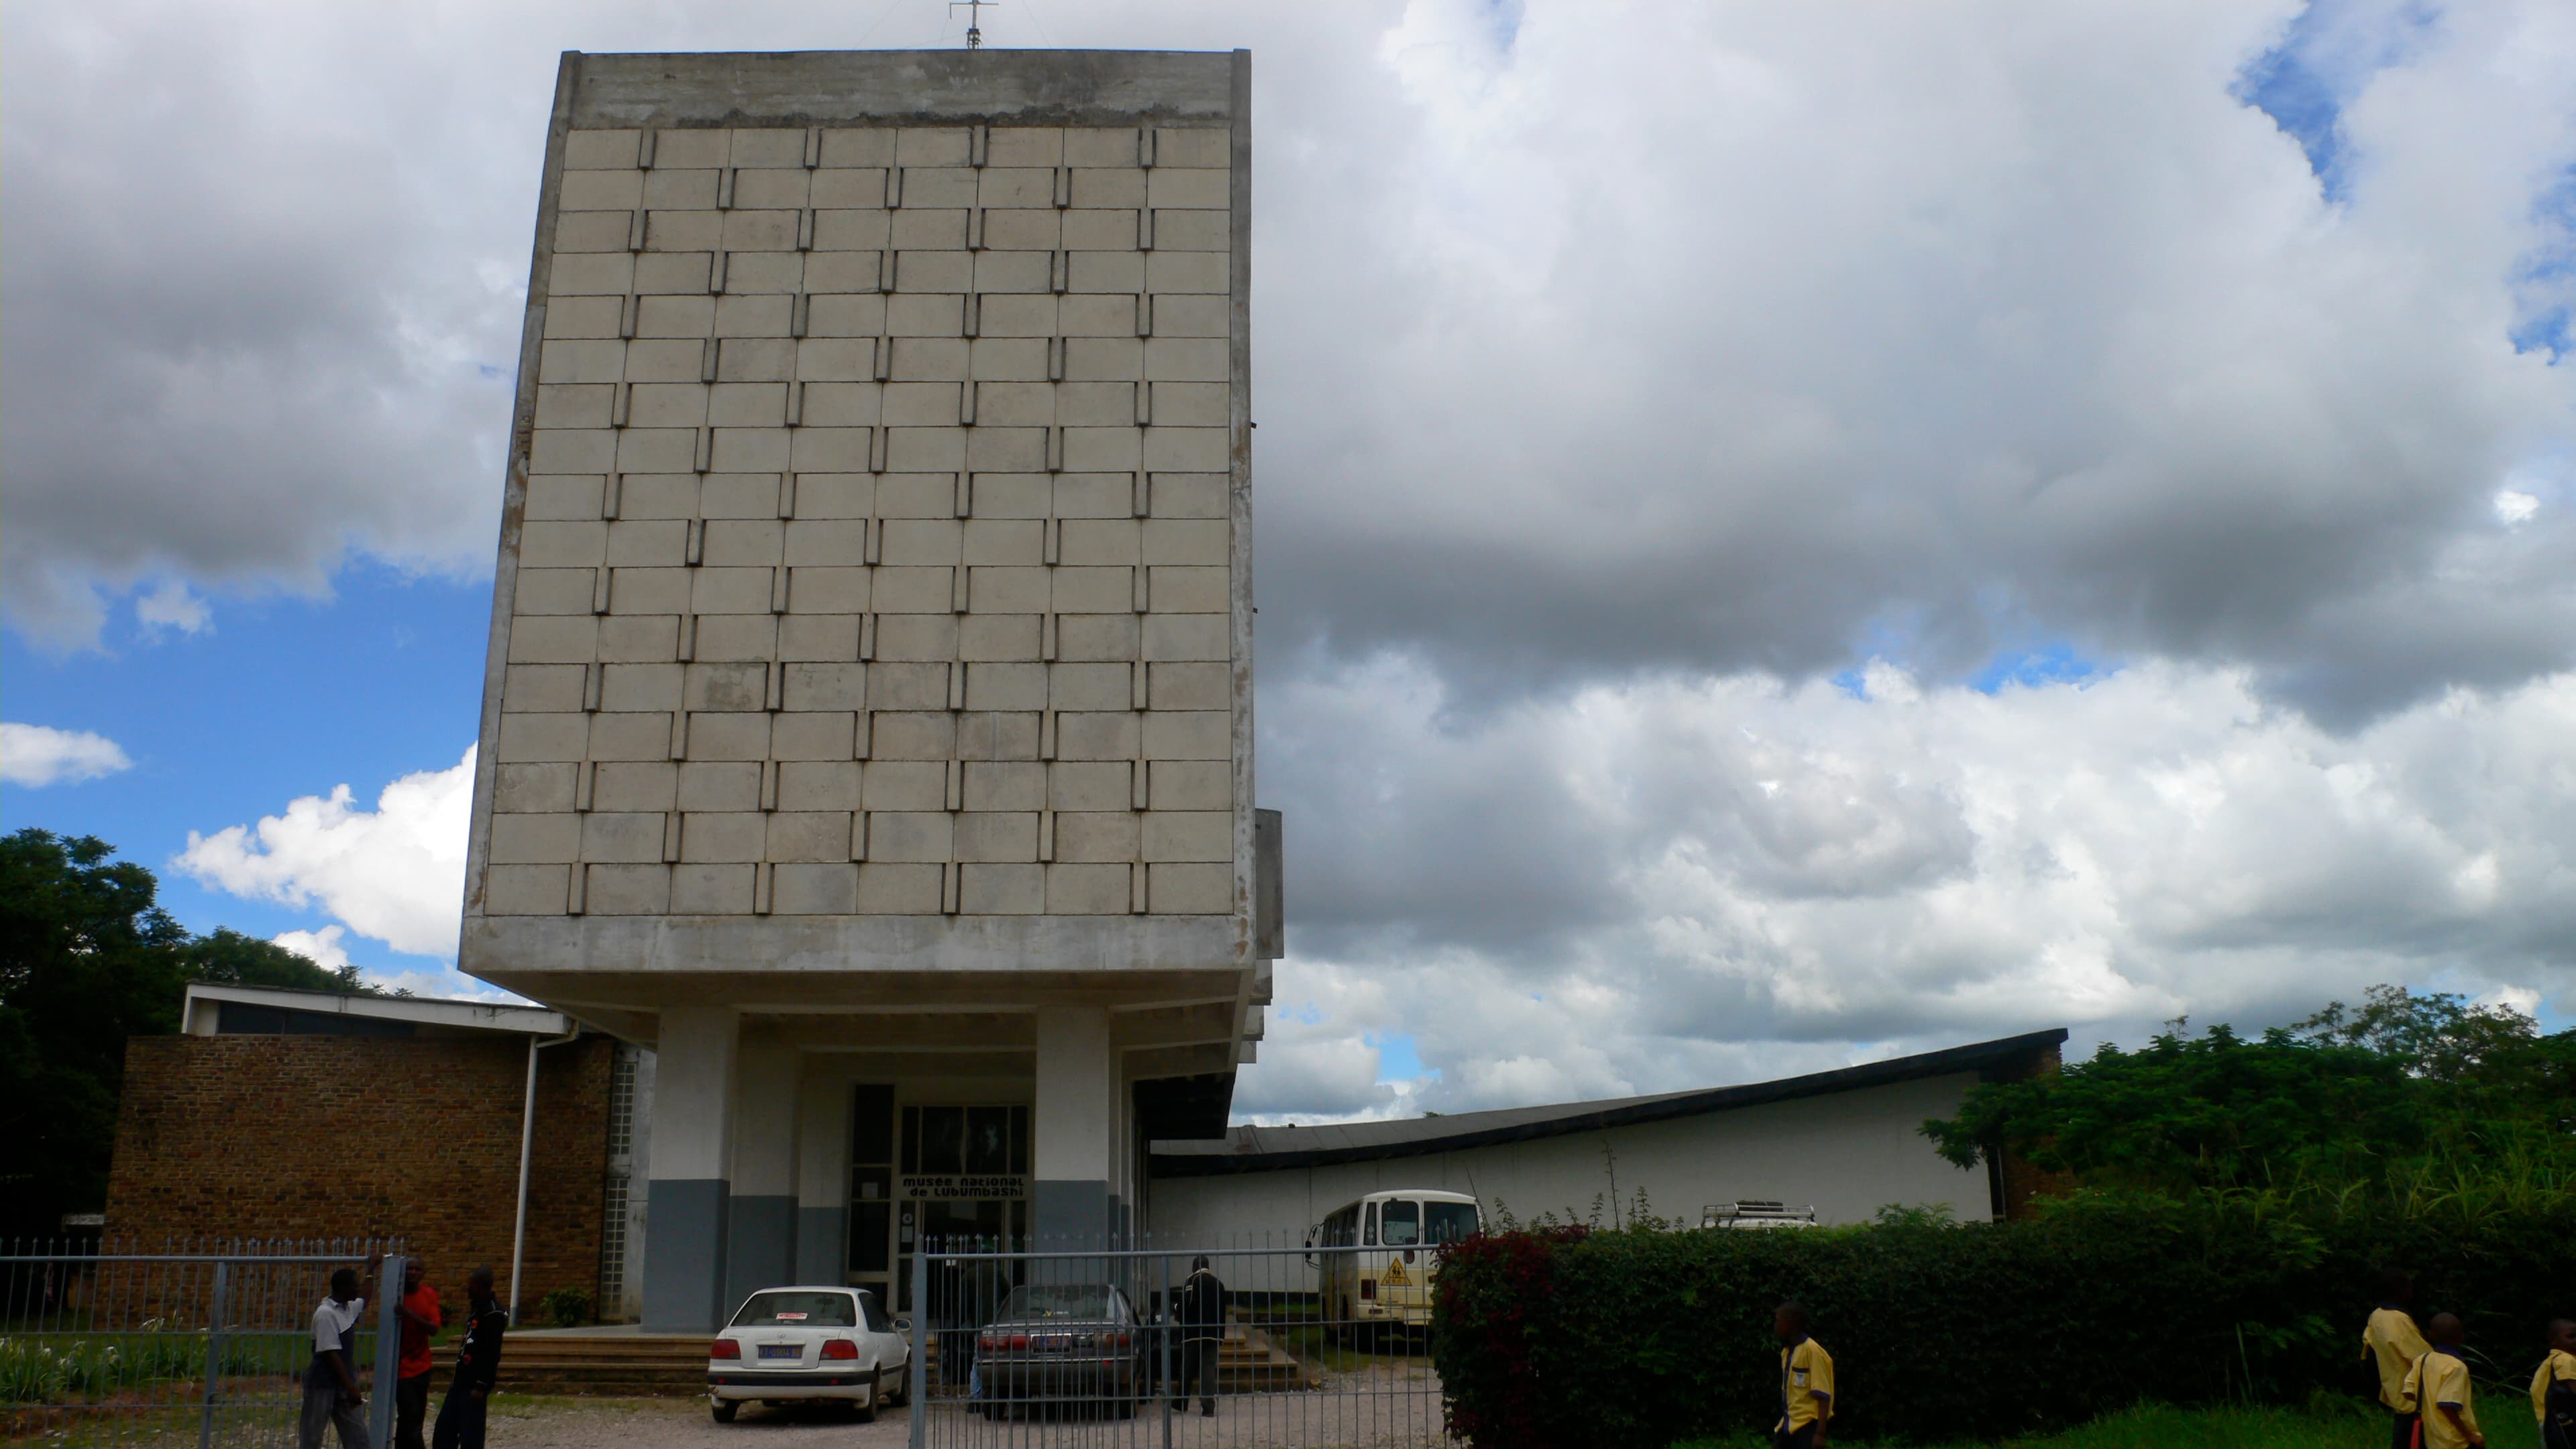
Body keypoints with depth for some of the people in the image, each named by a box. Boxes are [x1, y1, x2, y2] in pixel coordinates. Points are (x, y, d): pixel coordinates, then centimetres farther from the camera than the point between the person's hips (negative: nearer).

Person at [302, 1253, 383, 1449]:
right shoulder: (326, 1313, -19)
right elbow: (331, 1354, -22)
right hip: (322, 1385, -8)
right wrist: (351, 1388, -23)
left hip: (344, 1385, 9)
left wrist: (371, 1272, 33)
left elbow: (365, 1300, 34)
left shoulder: (349, 1308, 8)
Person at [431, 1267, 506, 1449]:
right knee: (444, 1430, 13)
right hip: (462, 1380, 10)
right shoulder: (477, 1309, 13)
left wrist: (482, 1386, -22)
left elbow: (492, 1354, -21)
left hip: (475, 1384, -10)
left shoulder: (493, 1314, -17)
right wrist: (456, 1376, 21)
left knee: (470, 1434, -3)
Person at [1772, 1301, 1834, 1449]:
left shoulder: (1812, 1351, -15)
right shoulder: (1787, 1351, 11)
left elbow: (1823, 1396, -16)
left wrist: (1820, 1433, -18)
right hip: (1788, 1426, 9)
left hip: (1808, 1427, -9)